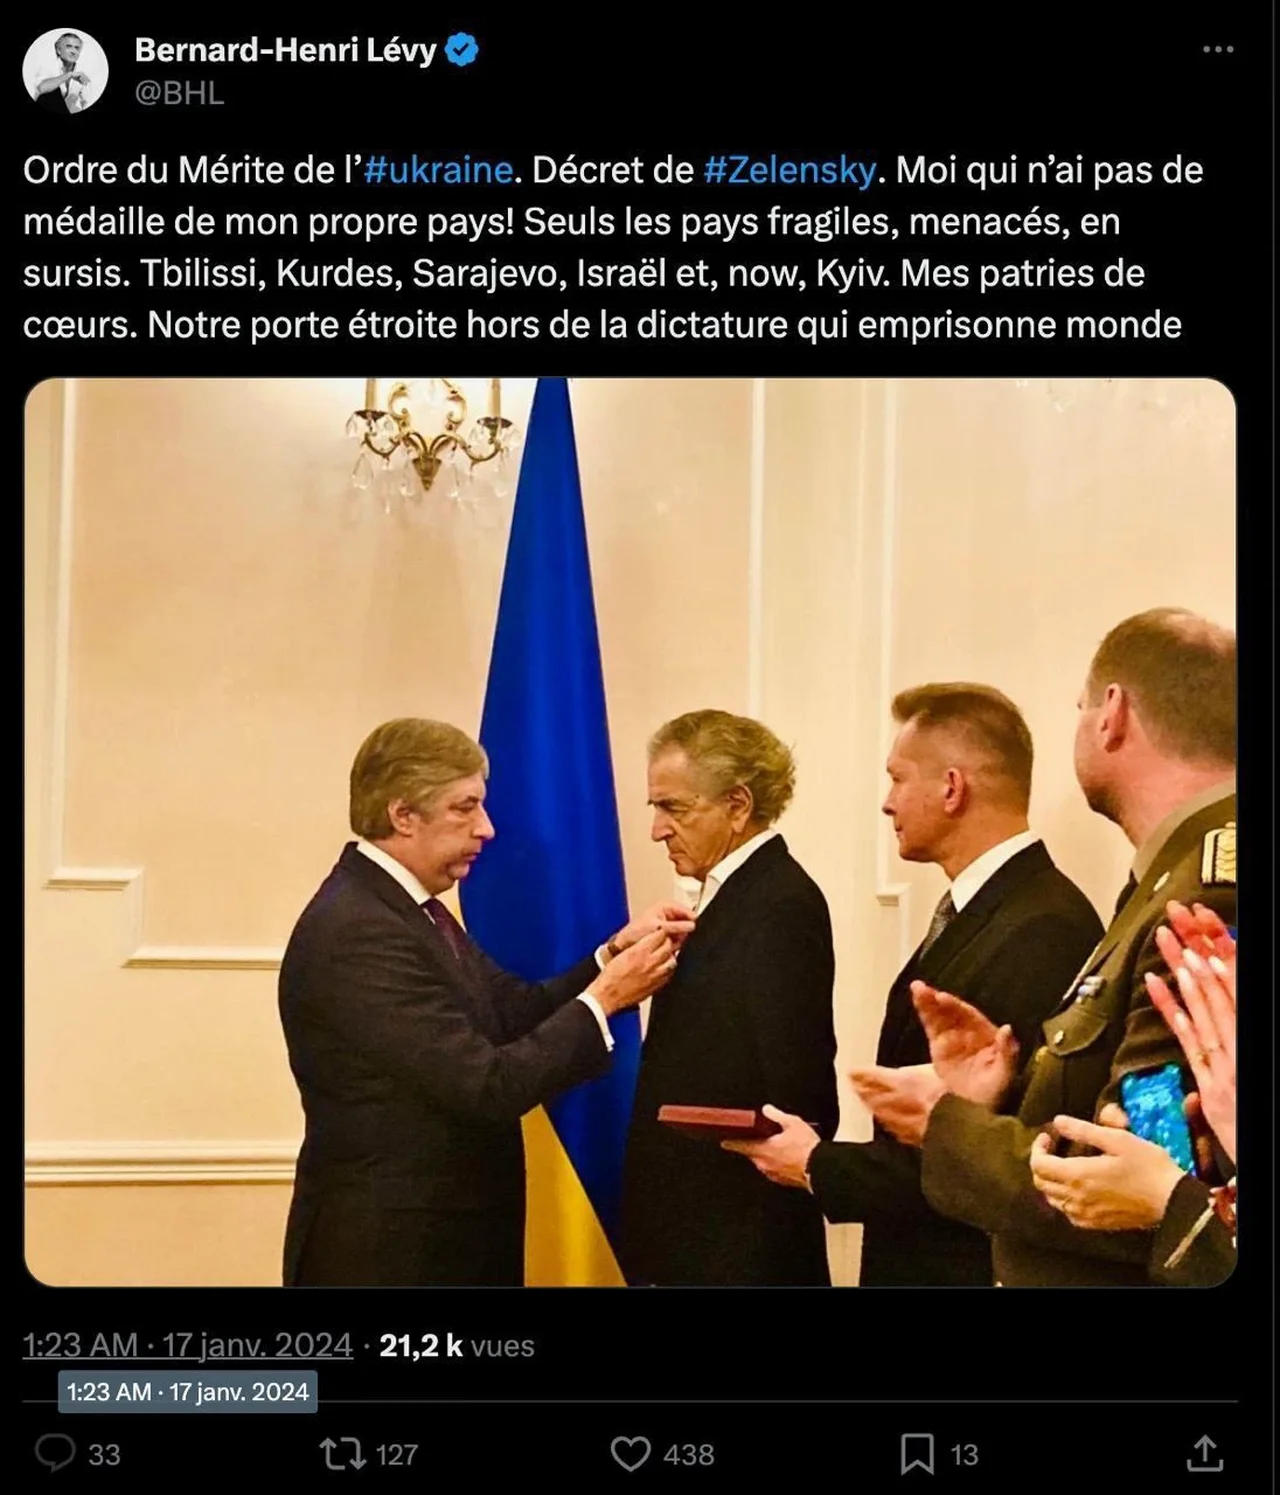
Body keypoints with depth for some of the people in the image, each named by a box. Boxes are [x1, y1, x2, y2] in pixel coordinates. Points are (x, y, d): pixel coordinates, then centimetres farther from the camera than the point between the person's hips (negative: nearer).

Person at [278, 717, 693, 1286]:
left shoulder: (403, 905, 8)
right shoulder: (359, 932, -23)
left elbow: (516, 1011, 6)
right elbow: (487, 1086, -25)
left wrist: (613, 954, -7)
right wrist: (604, 998, -16)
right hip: (388, 1247, -9)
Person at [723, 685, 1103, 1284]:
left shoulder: (1042, 934, -22)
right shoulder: (976, 912, 7)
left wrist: (820, 1167, -13)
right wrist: (832, 1156, -7)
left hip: (971, 1264, -8)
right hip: (921, 1256, 8)